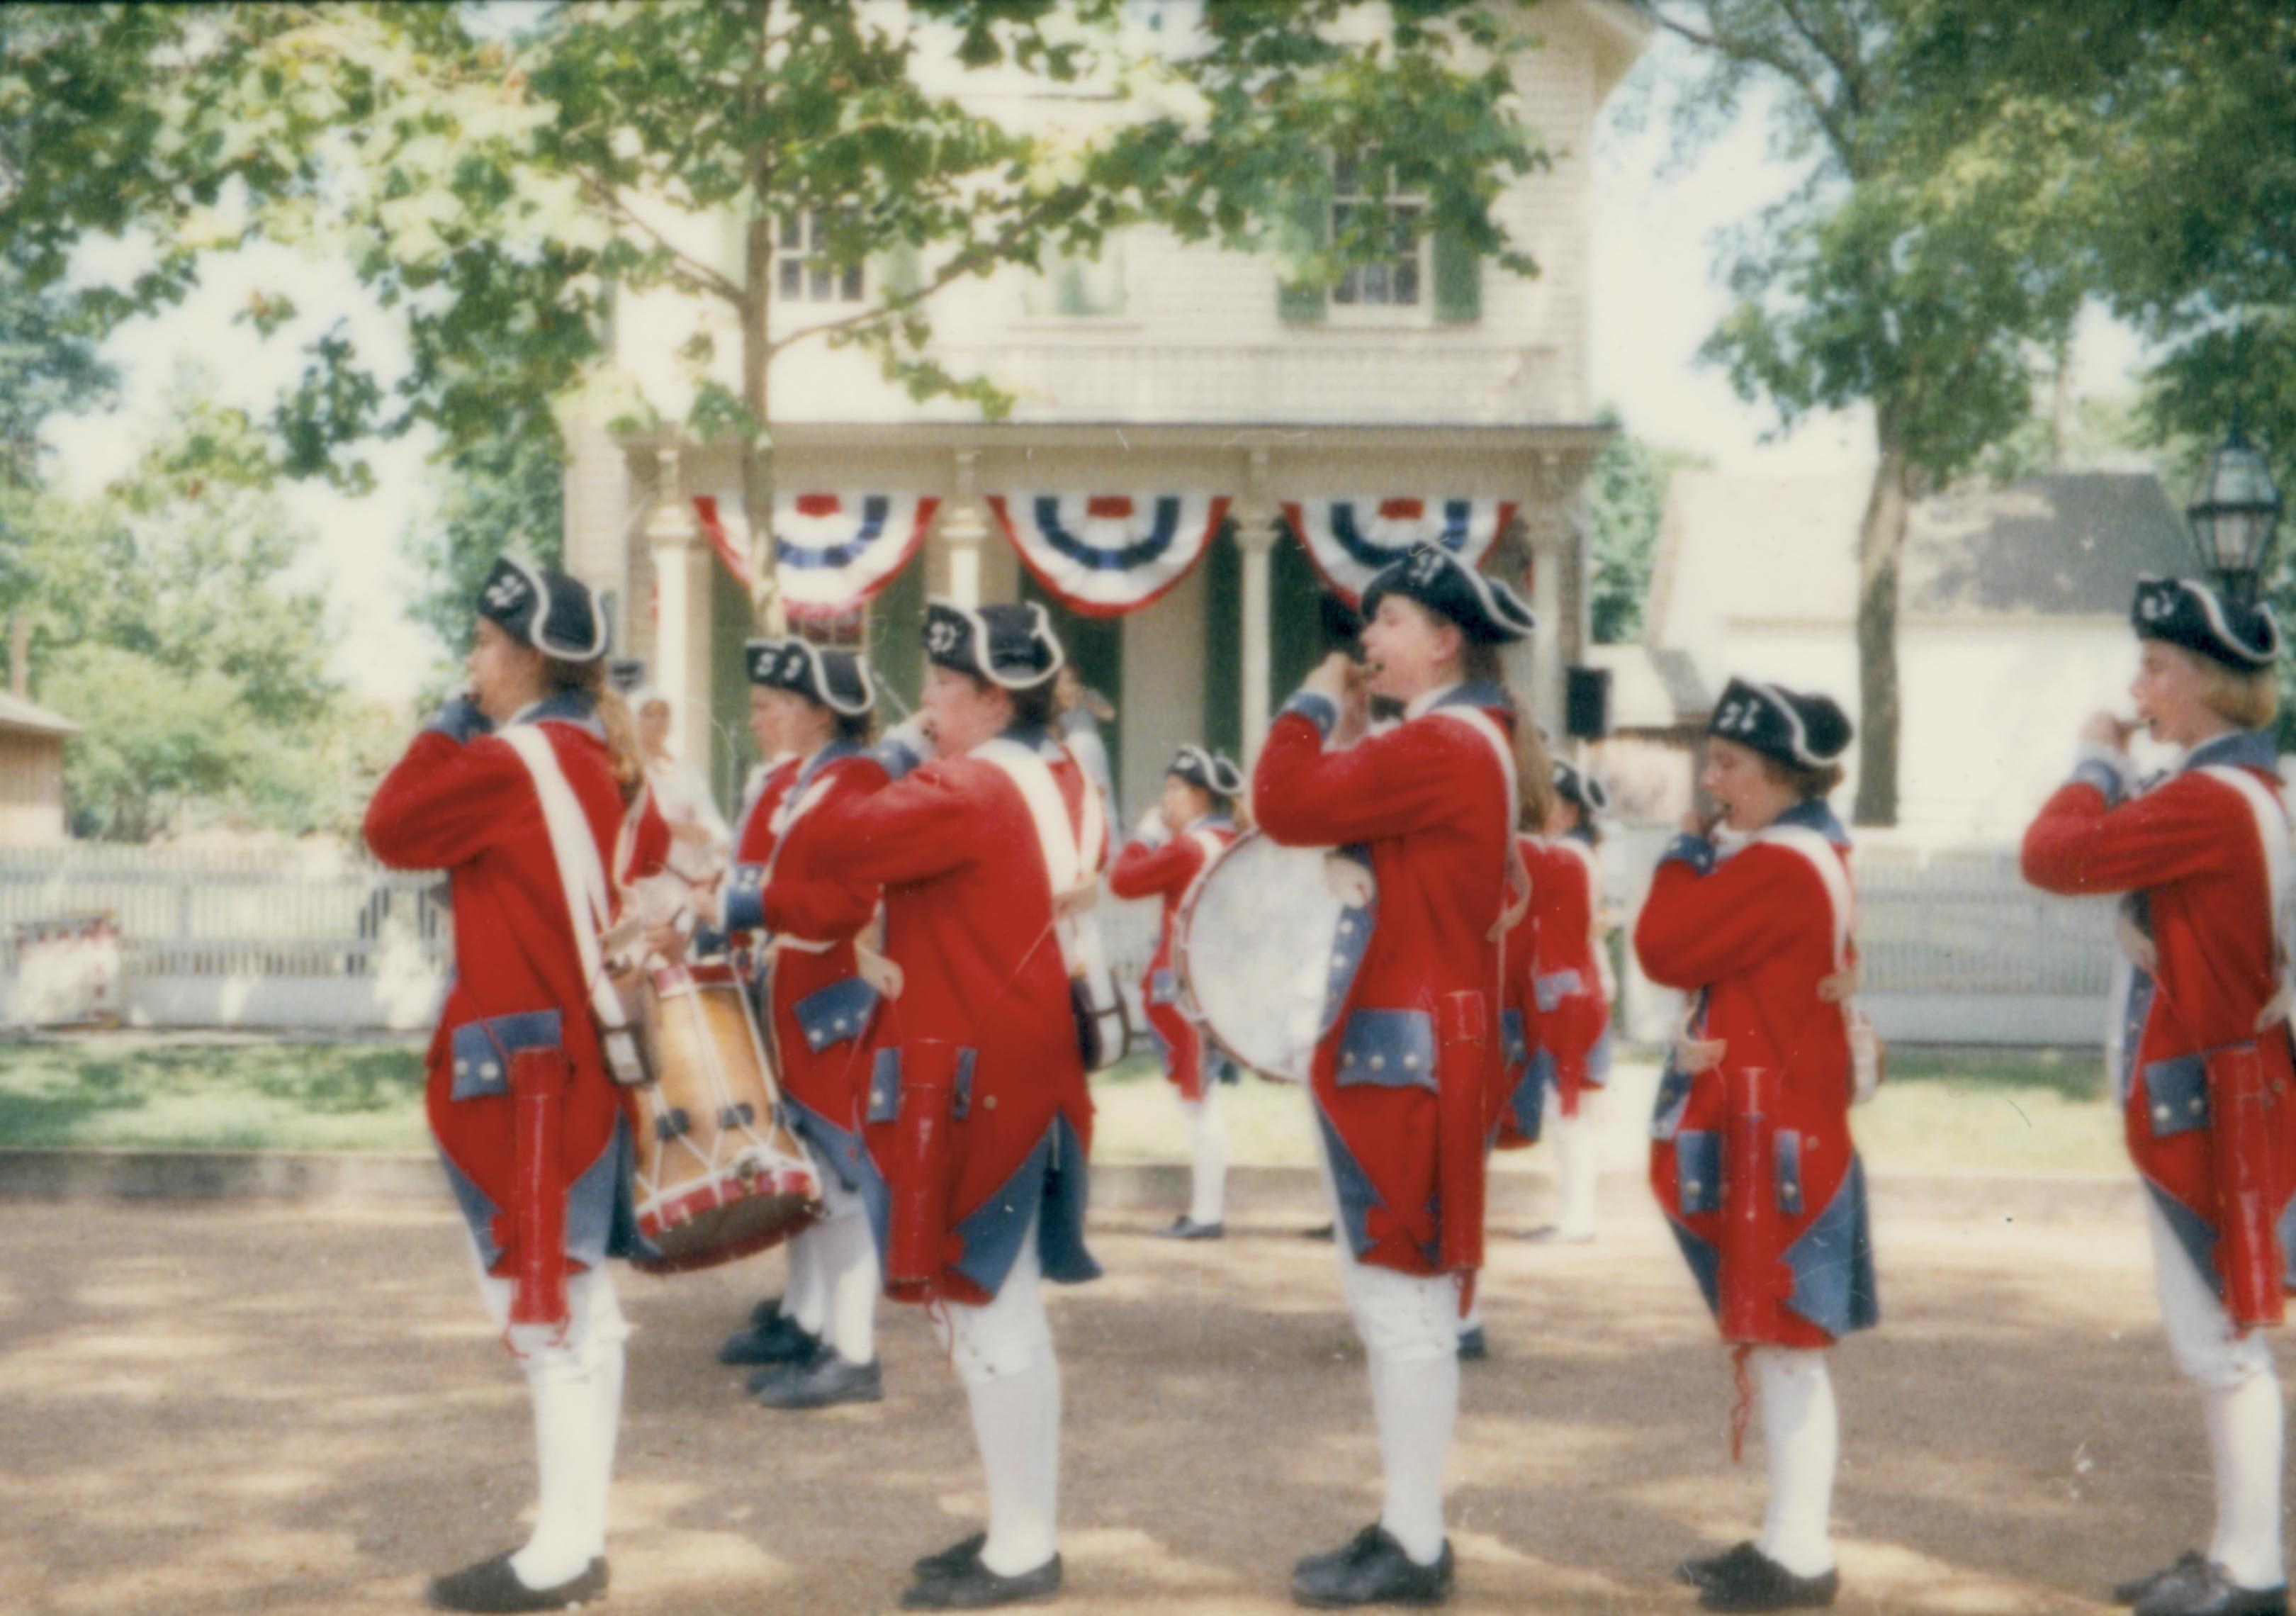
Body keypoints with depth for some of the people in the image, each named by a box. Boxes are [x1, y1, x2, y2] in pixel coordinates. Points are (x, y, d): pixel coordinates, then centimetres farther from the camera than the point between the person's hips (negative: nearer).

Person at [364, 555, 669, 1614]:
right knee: (579, 1303, 13)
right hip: (592, 1054, 9)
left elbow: (392, 831, -6)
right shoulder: (611, 763, 9)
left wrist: (450, 725, 0)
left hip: (530, 1073, -9)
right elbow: (653, 873, 19)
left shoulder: (511, 761, -16)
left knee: (545, 1308, -4)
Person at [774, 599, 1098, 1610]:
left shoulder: (967, 794, -18)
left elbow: (827, 855, -20)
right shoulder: (1058, 782, 9)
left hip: (968, 1084, -9)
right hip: (1031, 1071, 9)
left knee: (985, 1315, -1)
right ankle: (1024, 1529, 26)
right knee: (1007, 1308, 16)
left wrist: (777, 887, 0)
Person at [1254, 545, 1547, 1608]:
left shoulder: (1439, 746, -17)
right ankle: (1407, 1528, 22)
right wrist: (1349, 732, 10)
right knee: (1390, 1292, 15)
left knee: (1403, 1297, -4)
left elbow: (1286, 806, -22)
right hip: (1405, 1042, 10)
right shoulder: (1474, 743, 15)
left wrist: (1317, 705, -5)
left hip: (1406, 1053, -10)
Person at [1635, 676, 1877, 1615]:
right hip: (1790, 1125, 10)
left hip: (1767, 1140, -10)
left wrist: (1688, 847, -6)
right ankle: (1790, 1538, 23)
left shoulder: (1775, 866, -18)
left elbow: (1664, 951, -18)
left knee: (1783, 1344, -4)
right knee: (1779, 1344, 15)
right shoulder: (1815, 857, 14)